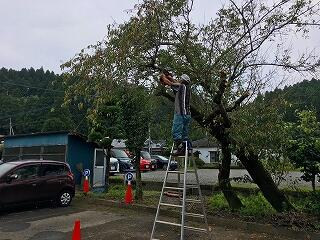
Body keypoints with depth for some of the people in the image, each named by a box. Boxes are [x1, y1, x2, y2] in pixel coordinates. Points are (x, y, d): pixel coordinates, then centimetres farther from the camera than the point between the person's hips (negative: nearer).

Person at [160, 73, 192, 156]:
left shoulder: (181, 86, -3)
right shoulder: (187, 88, 18)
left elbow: (169, 83, 6)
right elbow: (177, 83, 32)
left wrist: (163, 77, 23)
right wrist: (170, 77, 38)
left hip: (180, 114, -8)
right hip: (187, 114, 8)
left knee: (176, 133, -9)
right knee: (184, 134, 12)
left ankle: (179, 149, -14)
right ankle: (187, 149, 9)